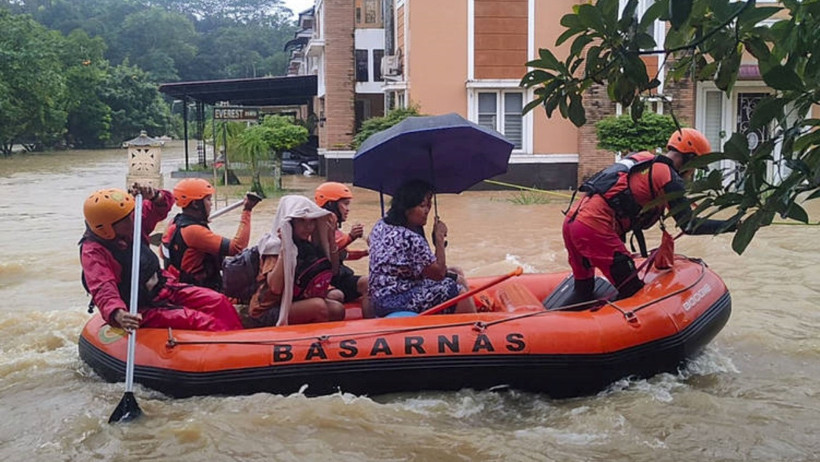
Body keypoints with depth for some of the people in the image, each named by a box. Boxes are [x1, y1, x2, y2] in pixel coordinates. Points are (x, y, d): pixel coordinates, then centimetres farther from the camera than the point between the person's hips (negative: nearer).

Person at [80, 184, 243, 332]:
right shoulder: (93, 252, -21)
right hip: (142, 309, -8)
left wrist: (154, 196, -18)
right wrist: (118, 315, -53)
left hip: (164, 287, 8)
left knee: (218, 302, -8)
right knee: (198, 321, -25)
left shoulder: (133, 222, -1)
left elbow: (163, 204, 7)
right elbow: (103, 291, -33)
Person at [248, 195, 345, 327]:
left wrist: (331, 237, -3)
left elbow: (333, 271, 5)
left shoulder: (307, 243, 5)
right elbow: (275, 287, -29)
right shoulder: (275, 246, -15)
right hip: (267, 312, -8)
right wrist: (284, 248, -30)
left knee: (337, 295, -4)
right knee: (319, 306, -28)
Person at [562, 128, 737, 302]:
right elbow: (689, 225, -3)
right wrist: (728, 225, 4)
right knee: (632, 292, -1)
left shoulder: (644, 159, 22)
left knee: (583, 290, 23)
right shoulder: (668, 177, -2)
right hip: (594, 227, -9)